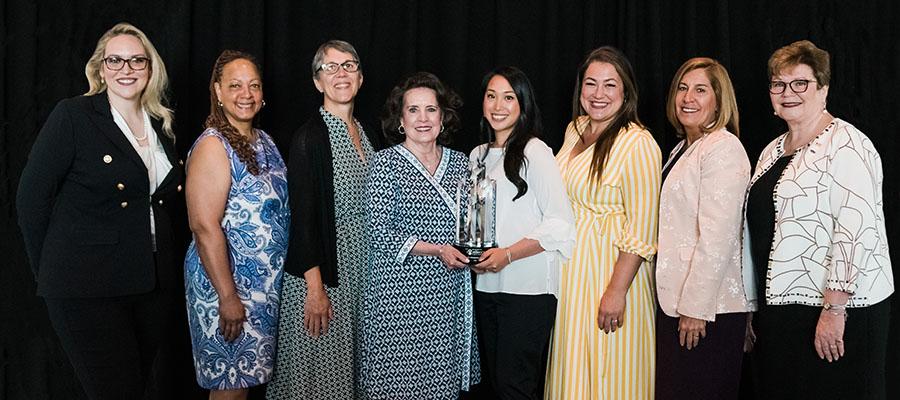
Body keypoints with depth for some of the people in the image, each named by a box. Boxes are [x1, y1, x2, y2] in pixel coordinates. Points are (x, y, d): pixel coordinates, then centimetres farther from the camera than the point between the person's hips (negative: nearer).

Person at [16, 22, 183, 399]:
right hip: (88, 290, -5)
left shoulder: (161, 125, 10)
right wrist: (51, 274, -4)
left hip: (154, 283, 6)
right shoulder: (73, 116, -7)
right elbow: (31, 198, -7)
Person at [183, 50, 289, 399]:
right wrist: (228, 297, -23)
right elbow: (205, 227, -21)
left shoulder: (264, 141, 10)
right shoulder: (213, 146, -15)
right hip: (228, 282, -8)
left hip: (265, 286, 8)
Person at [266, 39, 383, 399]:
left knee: (354, 363, 14)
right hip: (322, 265, -7)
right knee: (320, 368, 2)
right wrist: (315, 288, -19)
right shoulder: (310, 137, -12)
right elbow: (303, 217, -16)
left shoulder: (369, 136, 9)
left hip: (364, 262, 7)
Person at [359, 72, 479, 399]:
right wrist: (436, 250, -16)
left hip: (450, 292, 5)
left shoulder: (460, 162, 11)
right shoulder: (385, 163, -4)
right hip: (401, 294, -4)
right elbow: (379, 235, -9)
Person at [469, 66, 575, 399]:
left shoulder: (535, 152, -8)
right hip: (486, 285, 7)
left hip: (528, 287, -7)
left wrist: (508, 254, -19)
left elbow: (560, 224, -13)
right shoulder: (478, 156, 14)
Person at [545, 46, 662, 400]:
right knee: (572, 369, 16)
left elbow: (641, 228, -18)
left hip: (612, 268, -7)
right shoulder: (575, 130, 8)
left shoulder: (637, 143, -15)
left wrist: (617, 291, -22)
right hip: (569, 267, 7)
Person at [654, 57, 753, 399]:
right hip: (674, 301, 9)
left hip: (707, 308, -9)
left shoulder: (724, 149, -12)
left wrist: (696, 307, -20)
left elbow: (717, 236, -19)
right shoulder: (682, 149, 16)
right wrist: (676, 302, 14)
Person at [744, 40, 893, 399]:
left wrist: (834, 310, -22)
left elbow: (857, 230, -20)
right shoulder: (773, 151, 14)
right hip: (778, 304, 8)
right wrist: (758, 307, 16)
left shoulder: (846, 146, -11)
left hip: (836, 306, -8)